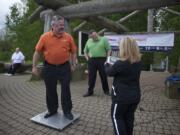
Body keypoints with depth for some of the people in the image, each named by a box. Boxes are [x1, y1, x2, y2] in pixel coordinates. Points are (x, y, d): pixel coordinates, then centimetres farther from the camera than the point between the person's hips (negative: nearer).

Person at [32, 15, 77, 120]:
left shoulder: (68, 37, -2)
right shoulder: (45, 37, -3)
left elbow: (73, 52, 5)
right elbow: (37, 52, 1)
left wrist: (73, 64, 1)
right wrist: (34, 66, 1)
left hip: (64, 67, 0)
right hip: (49, 67, 1)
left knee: (66, 89, 5)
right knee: (50, 90, 12)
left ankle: (67, 111, 22)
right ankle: (52, 110, 32)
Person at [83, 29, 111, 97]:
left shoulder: (104, 39, 3)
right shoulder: (89, 41, 14)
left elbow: (109, 50, -2)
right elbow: (85, 51, 20)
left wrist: (107, 59, -10)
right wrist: (87, 58, 6)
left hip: (102, 60, -2)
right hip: (92, 60, 3)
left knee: (104, 76, 5)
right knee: (91, 76, 5)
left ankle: (106, 90, 21)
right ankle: (90, 91, 18)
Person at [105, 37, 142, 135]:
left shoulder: (120, 64, -23)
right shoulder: (138, 62, -2)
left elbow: (109, 72, -6)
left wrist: (106, 64, 13)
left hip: (121, 97, -6)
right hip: (135, 96, 7)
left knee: (116, 116, 14)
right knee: (129, 117, 22)